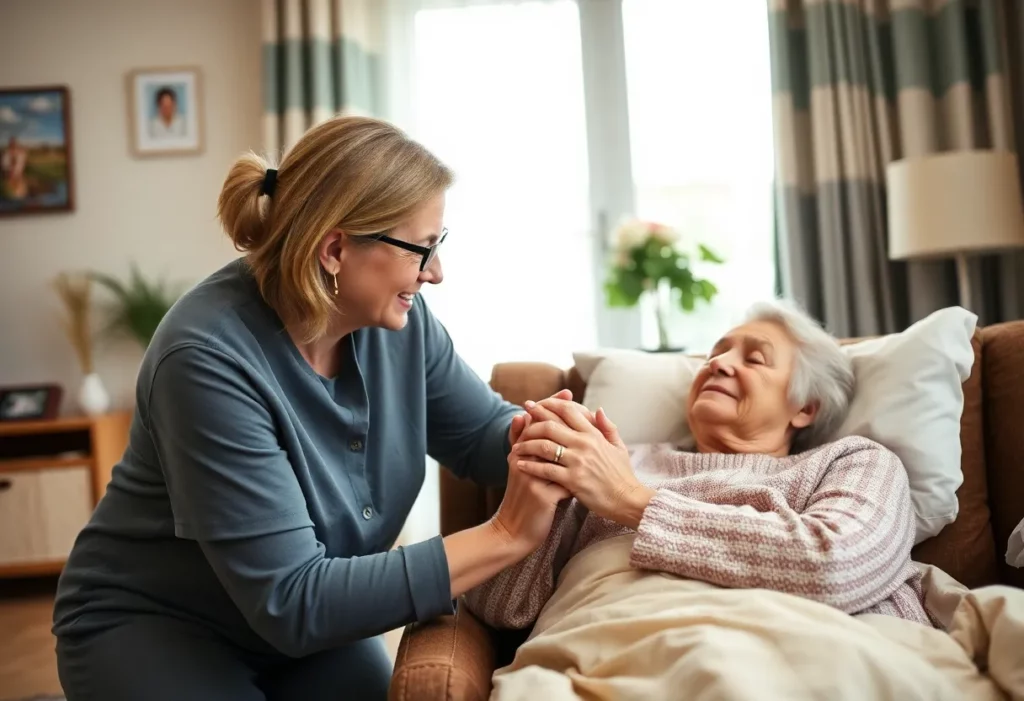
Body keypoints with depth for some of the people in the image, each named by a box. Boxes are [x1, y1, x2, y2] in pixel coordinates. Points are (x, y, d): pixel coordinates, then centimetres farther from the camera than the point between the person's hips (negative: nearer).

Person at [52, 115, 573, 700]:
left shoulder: (397, 319, -12)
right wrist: (507, 536, -35)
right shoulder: (210, 359, -32)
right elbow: (291, 600, -32)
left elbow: (482, 431, 1)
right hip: (149, 627, -5)